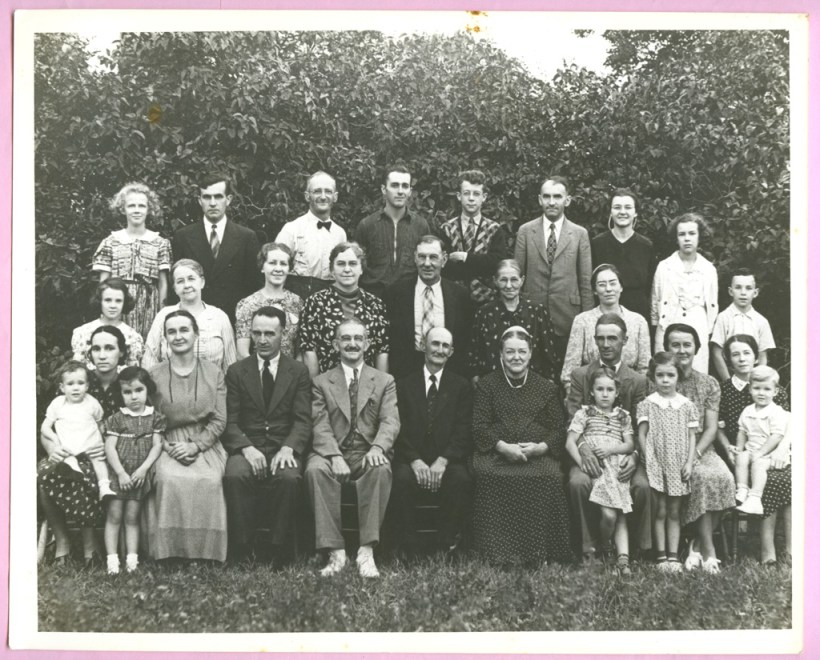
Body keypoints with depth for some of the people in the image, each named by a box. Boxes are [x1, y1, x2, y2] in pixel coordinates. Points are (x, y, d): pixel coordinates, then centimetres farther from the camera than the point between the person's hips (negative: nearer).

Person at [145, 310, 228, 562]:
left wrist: (196, 445, -11)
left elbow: (219, 420, 4)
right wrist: (170, 448, -11)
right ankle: (170, 550, -18)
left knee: (209, 481, -30)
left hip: (204, 444, 0)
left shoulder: (214, 374, 8)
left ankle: (204, 550, -15)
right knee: (170, 480, -32)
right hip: (166, 445, 0)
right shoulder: (155, 375, 7)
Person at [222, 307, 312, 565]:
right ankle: (242, 551, -19)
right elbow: (230, 421, 3)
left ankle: (278, 551, -19)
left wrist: (288, 448, -19)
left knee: (289, 477, -33)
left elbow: (303, 420, 1)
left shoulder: (298, 371, 10)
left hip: (283, 448, -1)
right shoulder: (236, 371, 12)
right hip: (246, 446, 1)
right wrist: (247, 448, -16)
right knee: (234, 475, -32)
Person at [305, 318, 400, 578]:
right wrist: (334, 456, -20)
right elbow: (320, 426, 0)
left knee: (381, 469, -35)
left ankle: (366, 552, -32)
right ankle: (335, 552, -30)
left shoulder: (385, 381, 15)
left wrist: (378, 447, -22)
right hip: (333, 453, 0)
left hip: (368, 455, 0)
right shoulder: (321, 382, 14)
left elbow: (390, 421, 1)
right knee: (315, 469, -33)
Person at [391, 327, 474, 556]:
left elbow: (463, 430, 0)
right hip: (411, 459, 0)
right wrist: (415, 460, -15)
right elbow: (399, 428, 2)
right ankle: (409, 548, -21)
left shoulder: (461, 386, 12)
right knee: (402, 478, -32)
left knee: (461, 479, -32)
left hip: (448, 460, 0)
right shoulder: (404, 384, 12)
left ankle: (448, 546, -18)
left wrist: (443, 460, -16)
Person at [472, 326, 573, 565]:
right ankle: (499, 553, -26)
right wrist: (503, 447, -14)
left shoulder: (547, 388, 17)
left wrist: (540, 447, -12)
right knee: (484, 473, -33)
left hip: (538, 456, 0)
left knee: (550, 476, -32)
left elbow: (559, 429, 10)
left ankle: (538, 553, -21)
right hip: (496, 454, 0)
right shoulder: (486, 385, 15)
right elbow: (479, 425, 4)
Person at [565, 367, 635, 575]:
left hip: (617, 467, 3)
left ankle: (623, 558, -12)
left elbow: (630, 445, 10)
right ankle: (604, 550, 4)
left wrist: (611, 449, -10)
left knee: (620, 515, -8)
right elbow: (570, 443, 2)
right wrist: (582, 463, -13)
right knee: (609, 514, -19)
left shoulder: (623, 416, 19)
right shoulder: (585, 413, 10)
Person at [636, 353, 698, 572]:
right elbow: (641, 435, -1)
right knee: (660, 511, 2)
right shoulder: (647, 404, -1)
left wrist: (689, 463, -3)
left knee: (674, 512, 7)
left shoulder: (686, 405, 5)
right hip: (656, 464, -2)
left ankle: (673, 555, 10)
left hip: (678, 465, 2)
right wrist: (649, 460, -8)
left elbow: (691, 436, 6)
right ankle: (661, 555, 7)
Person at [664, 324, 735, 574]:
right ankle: (708, 550, -22)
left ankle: (698, 546, -15)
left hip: (702, 449, 2)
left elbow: (711, 428, 2)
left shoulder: (709, 384, 10)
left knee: (724, 477, -28)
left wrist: (694, 454, -15)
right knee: (700, 476, -31)